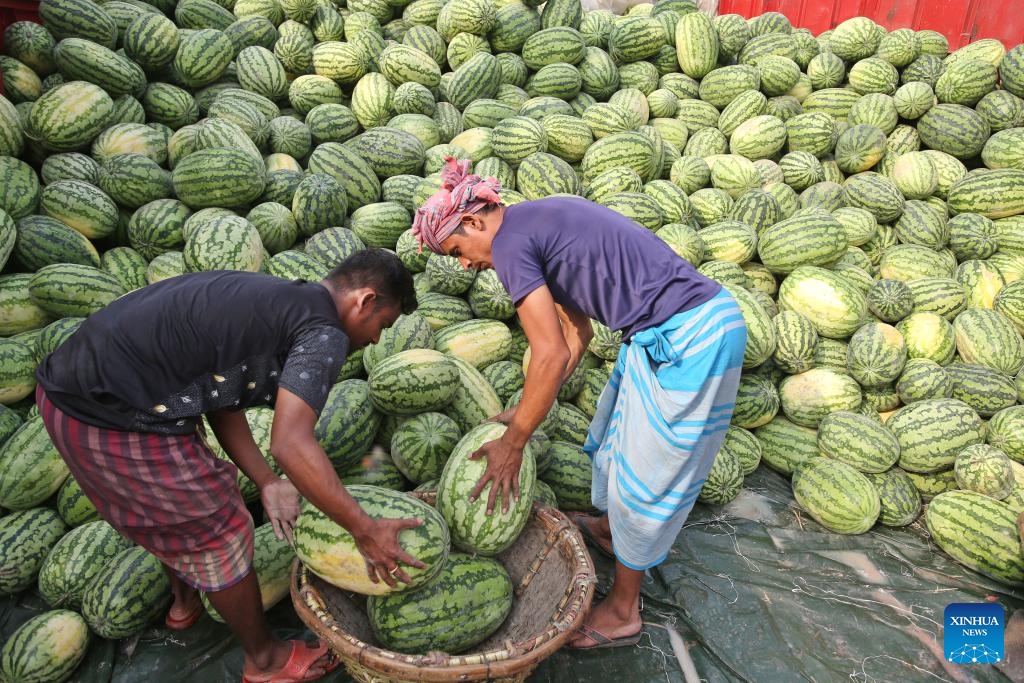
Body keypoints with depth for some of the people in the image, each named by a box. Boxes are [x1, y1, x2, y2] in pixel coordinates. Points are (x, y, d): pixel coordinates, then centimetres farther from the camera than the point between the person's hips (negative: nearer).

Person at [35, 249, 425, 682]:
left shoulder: (272, 299, 13)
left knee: (173, 508, 31)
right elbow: (290, 445, -24)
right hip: (116, 424, -9)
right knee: (219, 531, 10)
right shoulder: (324, 334, -13)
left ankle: (184, 602, 57)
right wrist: (365, 530, -16)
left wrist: (267, 483, 8)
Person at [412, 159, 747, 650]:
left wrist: (512, 444, -7)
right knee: (615, 432, 26)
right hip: (705, 318, 10)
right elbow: (576, 333, 15)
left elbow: (552, 355, -18)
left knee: (646, 473, 5)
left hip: (686, 341, -10)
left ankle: (622, 613, 25)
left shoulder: (510, 241, -13)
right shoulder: (541, 222, 14)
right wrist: (524, 413, 14)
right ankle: (608, 527, 52)